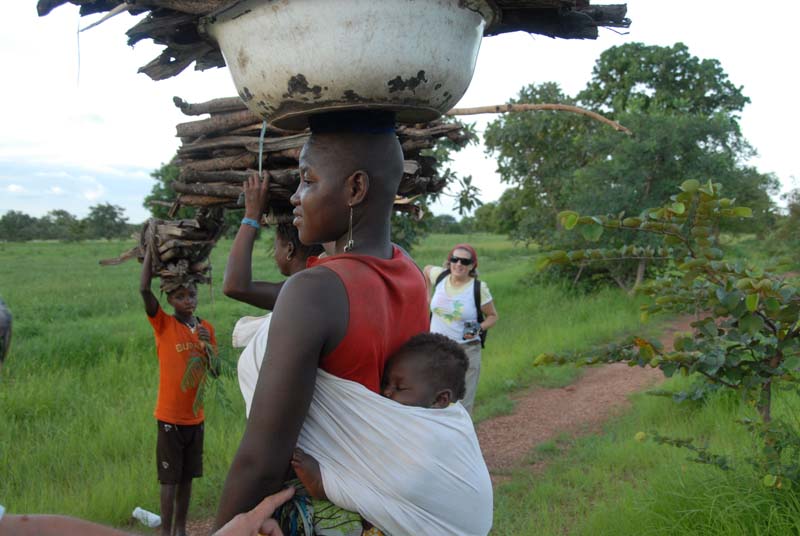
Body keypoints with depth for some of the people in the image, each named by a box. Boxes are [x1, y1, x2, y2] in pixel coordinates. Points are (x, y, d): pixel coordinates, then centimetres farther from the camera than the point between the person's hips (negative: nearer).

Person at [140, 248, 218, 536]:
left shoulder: (206, 328, 4)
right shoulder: (163, 324, -9)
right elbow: (144, 289, -25)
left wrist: (208, 345, -14)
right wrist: (151, 246, -24)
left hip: (195, 416, 5)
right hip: (170, 417, -5)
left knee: (187, 477, 13)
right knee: (170, 479, 1)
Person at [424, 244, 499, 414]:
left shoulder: (479, 288, -10)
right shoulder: (440, 276, -2)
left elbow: (493, 316, 1)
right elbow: (427, 269, 21)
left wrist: (479, 328, -18)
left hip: (466, 351, -3)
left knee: (462, 405, 1)